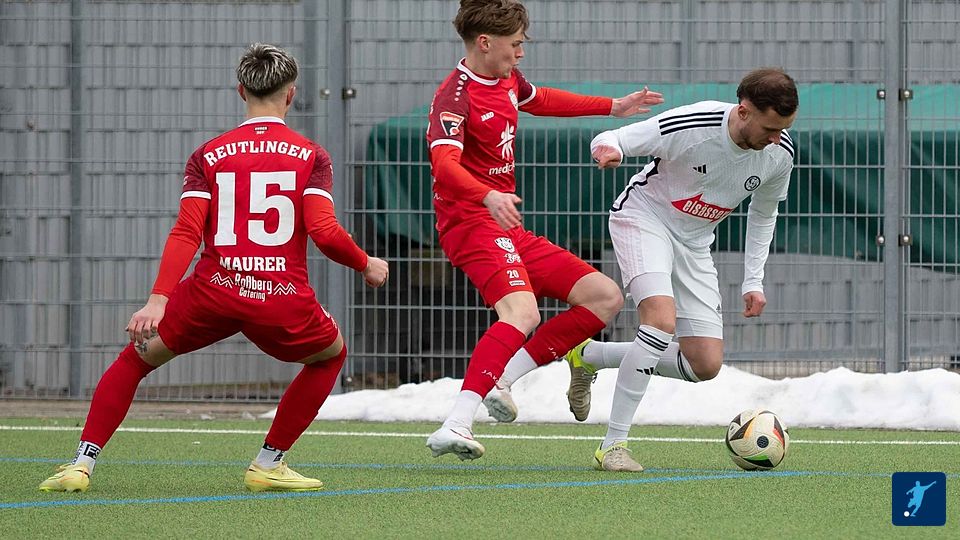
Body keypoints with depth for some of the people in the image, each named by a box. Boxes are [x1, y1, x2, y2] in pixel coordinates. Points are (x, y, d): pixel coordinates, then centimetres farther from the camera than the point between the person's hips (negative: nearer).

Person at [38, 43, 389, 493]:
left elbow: (186, 233, -3)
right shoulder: (311, 156, 6)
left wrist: (157, 300, -10)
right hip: (283, 302, -1)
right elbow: (324, 233, -6)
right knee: (331, 354, 30)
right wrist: (366, 265, 13)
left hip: (213, 292, 1)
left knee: (137, 357, 22)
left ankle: (81, 465, 8)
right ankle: (268, 464, 24)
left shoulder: (208, 156, 9)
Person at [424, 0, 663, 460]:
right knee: (522, 314, -34)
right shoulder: (455, 96, -16)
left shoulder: (508, 79, 13)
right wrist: (489, 197, -51)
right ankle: (456, 426, -45)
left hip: (509, 231, 10)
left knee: (605, 297, 7)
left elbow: (538, 100, 37)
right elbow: (445, 164, -32)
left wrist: (612, 107, 42)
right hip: (472, 221, -10)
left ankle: (501, 383, -3)